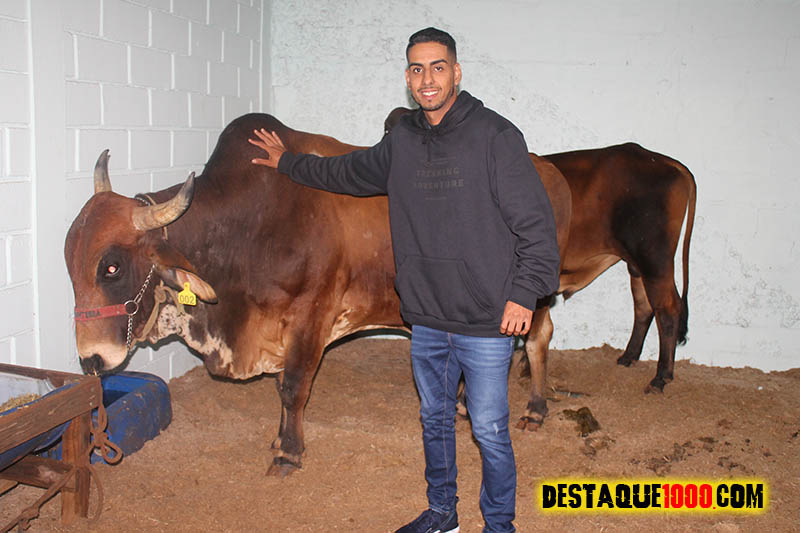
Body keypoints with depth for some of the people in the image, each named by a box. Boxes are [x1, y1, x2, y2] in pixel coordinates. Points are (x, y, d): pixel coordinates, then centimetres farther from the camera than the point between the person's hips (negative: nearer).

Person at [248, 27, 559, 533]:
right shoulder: (401, 143, 8)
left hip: (487, 323, -5)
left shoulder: (495, 135, -9)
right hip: (426, 319, 6)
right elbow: (348, 172, 27)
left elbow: (536, 222, -10)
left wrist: (524, 293, -15)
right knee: (435, 419, 19)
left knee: (490, 430, 5)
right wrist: (288, 162, 36)